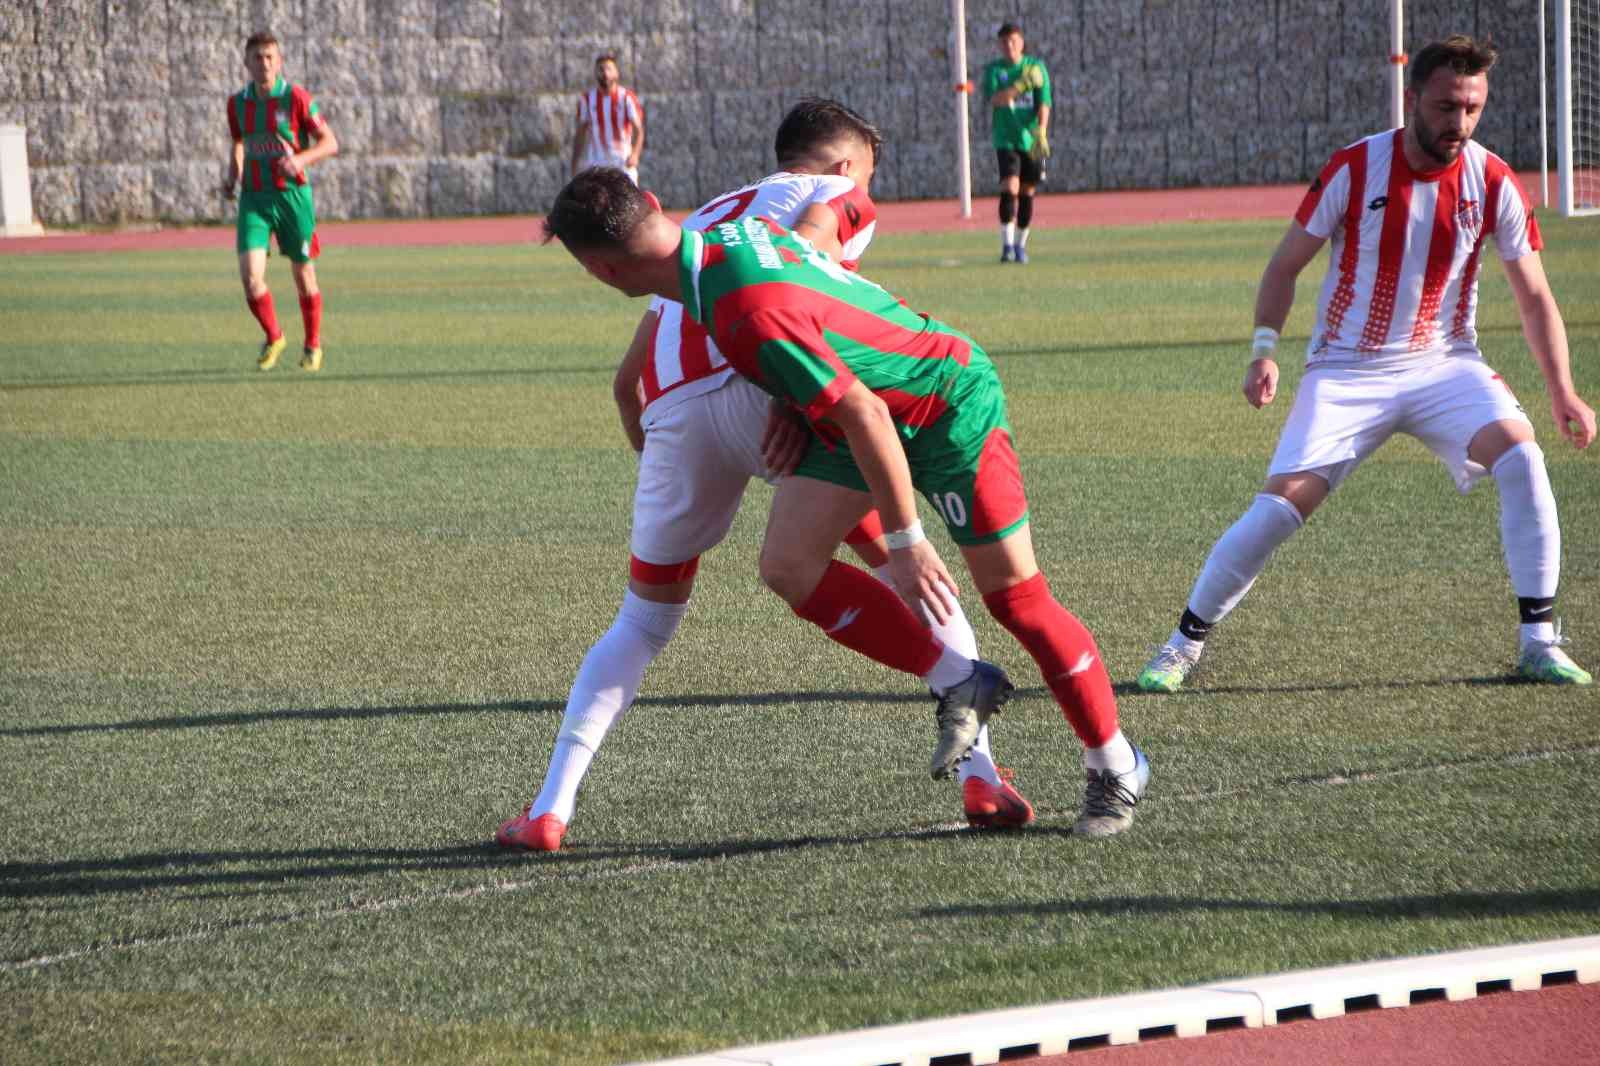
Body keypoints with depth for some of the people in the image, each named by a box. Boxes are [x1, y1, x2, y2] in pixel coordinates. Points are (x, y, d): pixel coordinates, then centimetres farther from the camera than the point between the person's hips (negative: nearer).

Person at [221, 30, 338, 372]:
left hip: (292, 194, -2)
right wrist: (231, 179, 5)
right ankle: (273, 338, 10)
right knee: (250, 273, -13)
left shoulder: (296, 98, -8)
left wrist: (300, 159, -23)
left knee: (303, 275, 8)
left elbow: (330, 143, -6)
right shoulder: (237, 103, 5)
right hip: (254, 198, 2)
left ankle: (313, 345, 29)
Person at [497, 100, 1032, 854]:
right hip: (757, 389, -5)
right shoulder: (839, 197, 21)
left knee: (643, 623, 19)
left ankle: (550, 809, 8)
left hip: (672, 413, 5)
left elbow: (627, 377, 32)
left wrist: (657, 465, 39)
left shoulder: (705, 219, 38)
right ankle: (980, 773, 4)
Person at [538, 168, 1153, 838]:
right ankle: (957, 683, 6)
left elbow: (865, 415, -32)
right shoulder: (717, 233, -9)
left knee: (1016, 597, -2)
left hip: (950, 402, -9)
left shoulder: (752, 314, -36)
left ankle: (1116, 768, 16)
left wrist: (904, 542, -23)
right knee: (788, 564, -6)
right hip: (878, 404, 9)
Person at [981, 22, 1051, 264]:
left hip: (1031, 140, 2)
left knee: (1027, 193, 6)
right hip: (1005, 139, -1)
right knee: (1009, 189, -17)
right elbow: (993, 99, -12)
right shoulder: (994, 69, 3)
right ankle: (1006, 245, -17)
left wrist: (1041, 130, -18)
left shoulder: (1036, 67, 4)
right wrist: (1019, 86, -24)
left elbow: (1044, 103, -4)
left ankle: (1020, 245, 18)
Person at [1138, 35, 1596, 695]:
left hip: (1444, 366, 1)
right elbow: (1286, 264, -1)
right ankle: (1184, 644, 7)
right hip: (1346, 373, -1)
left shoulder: (1493, 183, -6)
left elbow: (1534, 297, 3)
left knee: (1520, 455, -25)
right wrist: (1264, 350, -14)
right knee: (1280, 505, -13)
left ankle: (1538, 642, -14)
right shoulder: (1354, 169, -11)